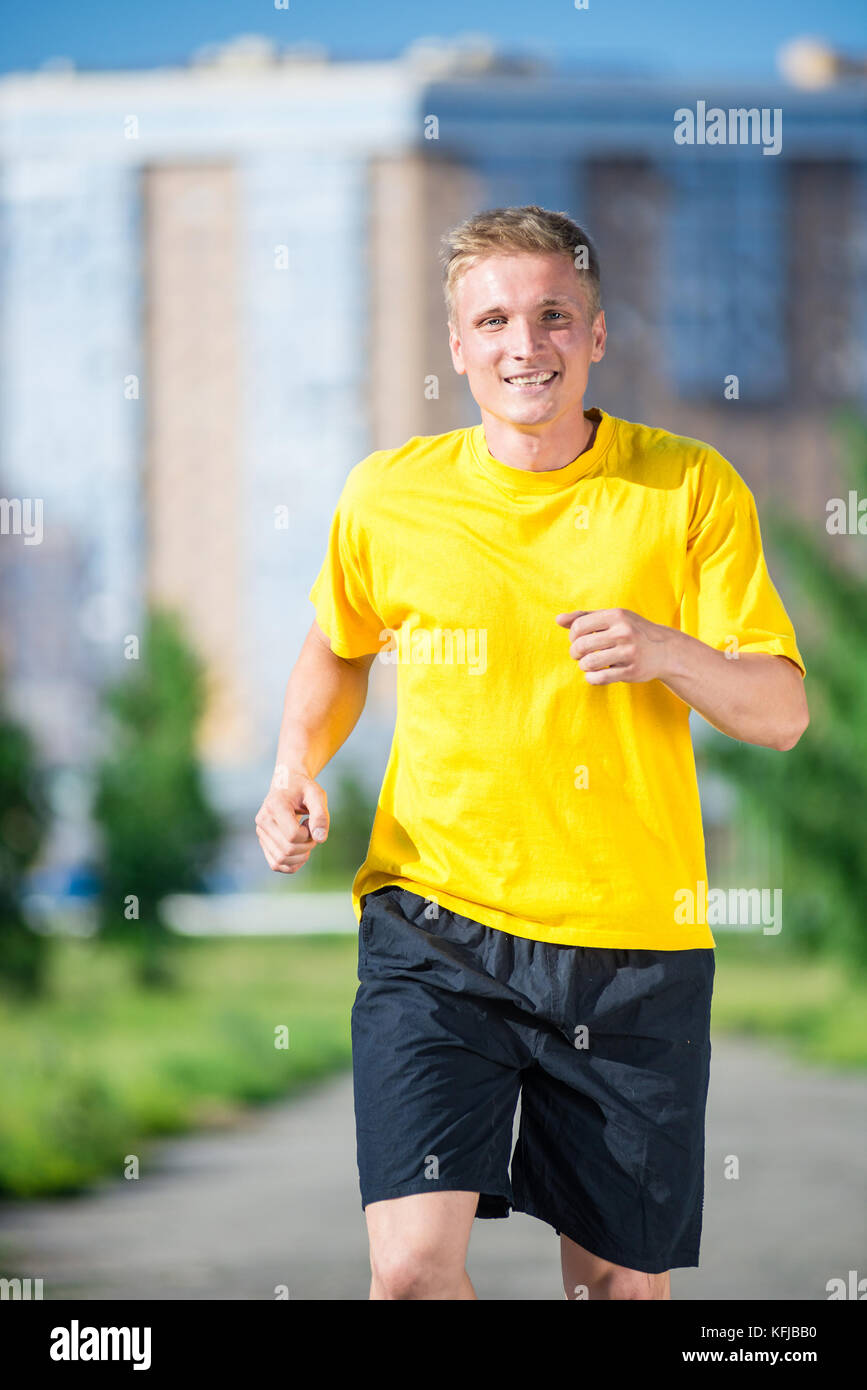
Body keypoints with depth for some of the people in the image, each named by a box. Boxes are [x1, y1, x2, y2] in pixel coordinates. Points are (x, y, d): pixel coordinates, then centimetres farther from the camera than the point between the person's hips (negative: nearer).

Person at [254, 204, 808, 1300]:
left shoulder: (690, 489, -1)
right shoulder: (389, 494, 3)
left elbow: (781, 712, -3)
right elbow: (339, 644, 23)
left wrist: (669, 653, -22)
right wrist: (296, 770, 5)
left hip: (633, 938, 0)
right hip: (435, 926, 0)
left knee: (621, 1276, 9)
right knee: (412, 1265, -18)